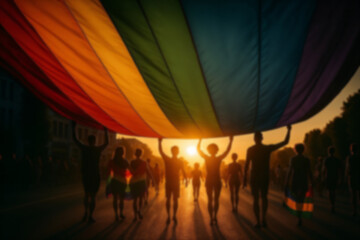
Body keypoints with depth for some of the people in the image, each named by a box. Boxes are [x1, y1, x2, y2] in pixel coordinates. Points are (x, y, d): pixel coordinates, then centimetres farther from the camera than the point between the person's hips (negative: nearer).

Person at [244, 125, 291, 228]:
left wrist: (244, 179, -4)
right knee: (264, 197, 21)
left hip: (254, 177, -1)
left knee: (256, 199, 9)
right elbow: (285, 142, 2)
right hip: (265, 177, 2)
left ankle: (258, 222, 5)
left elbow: (246, 165, -10)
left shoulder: (250, 149, -7)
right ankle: (264, 218, 9)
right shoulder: (268, 148, -3)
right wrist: (289, 130, 14)